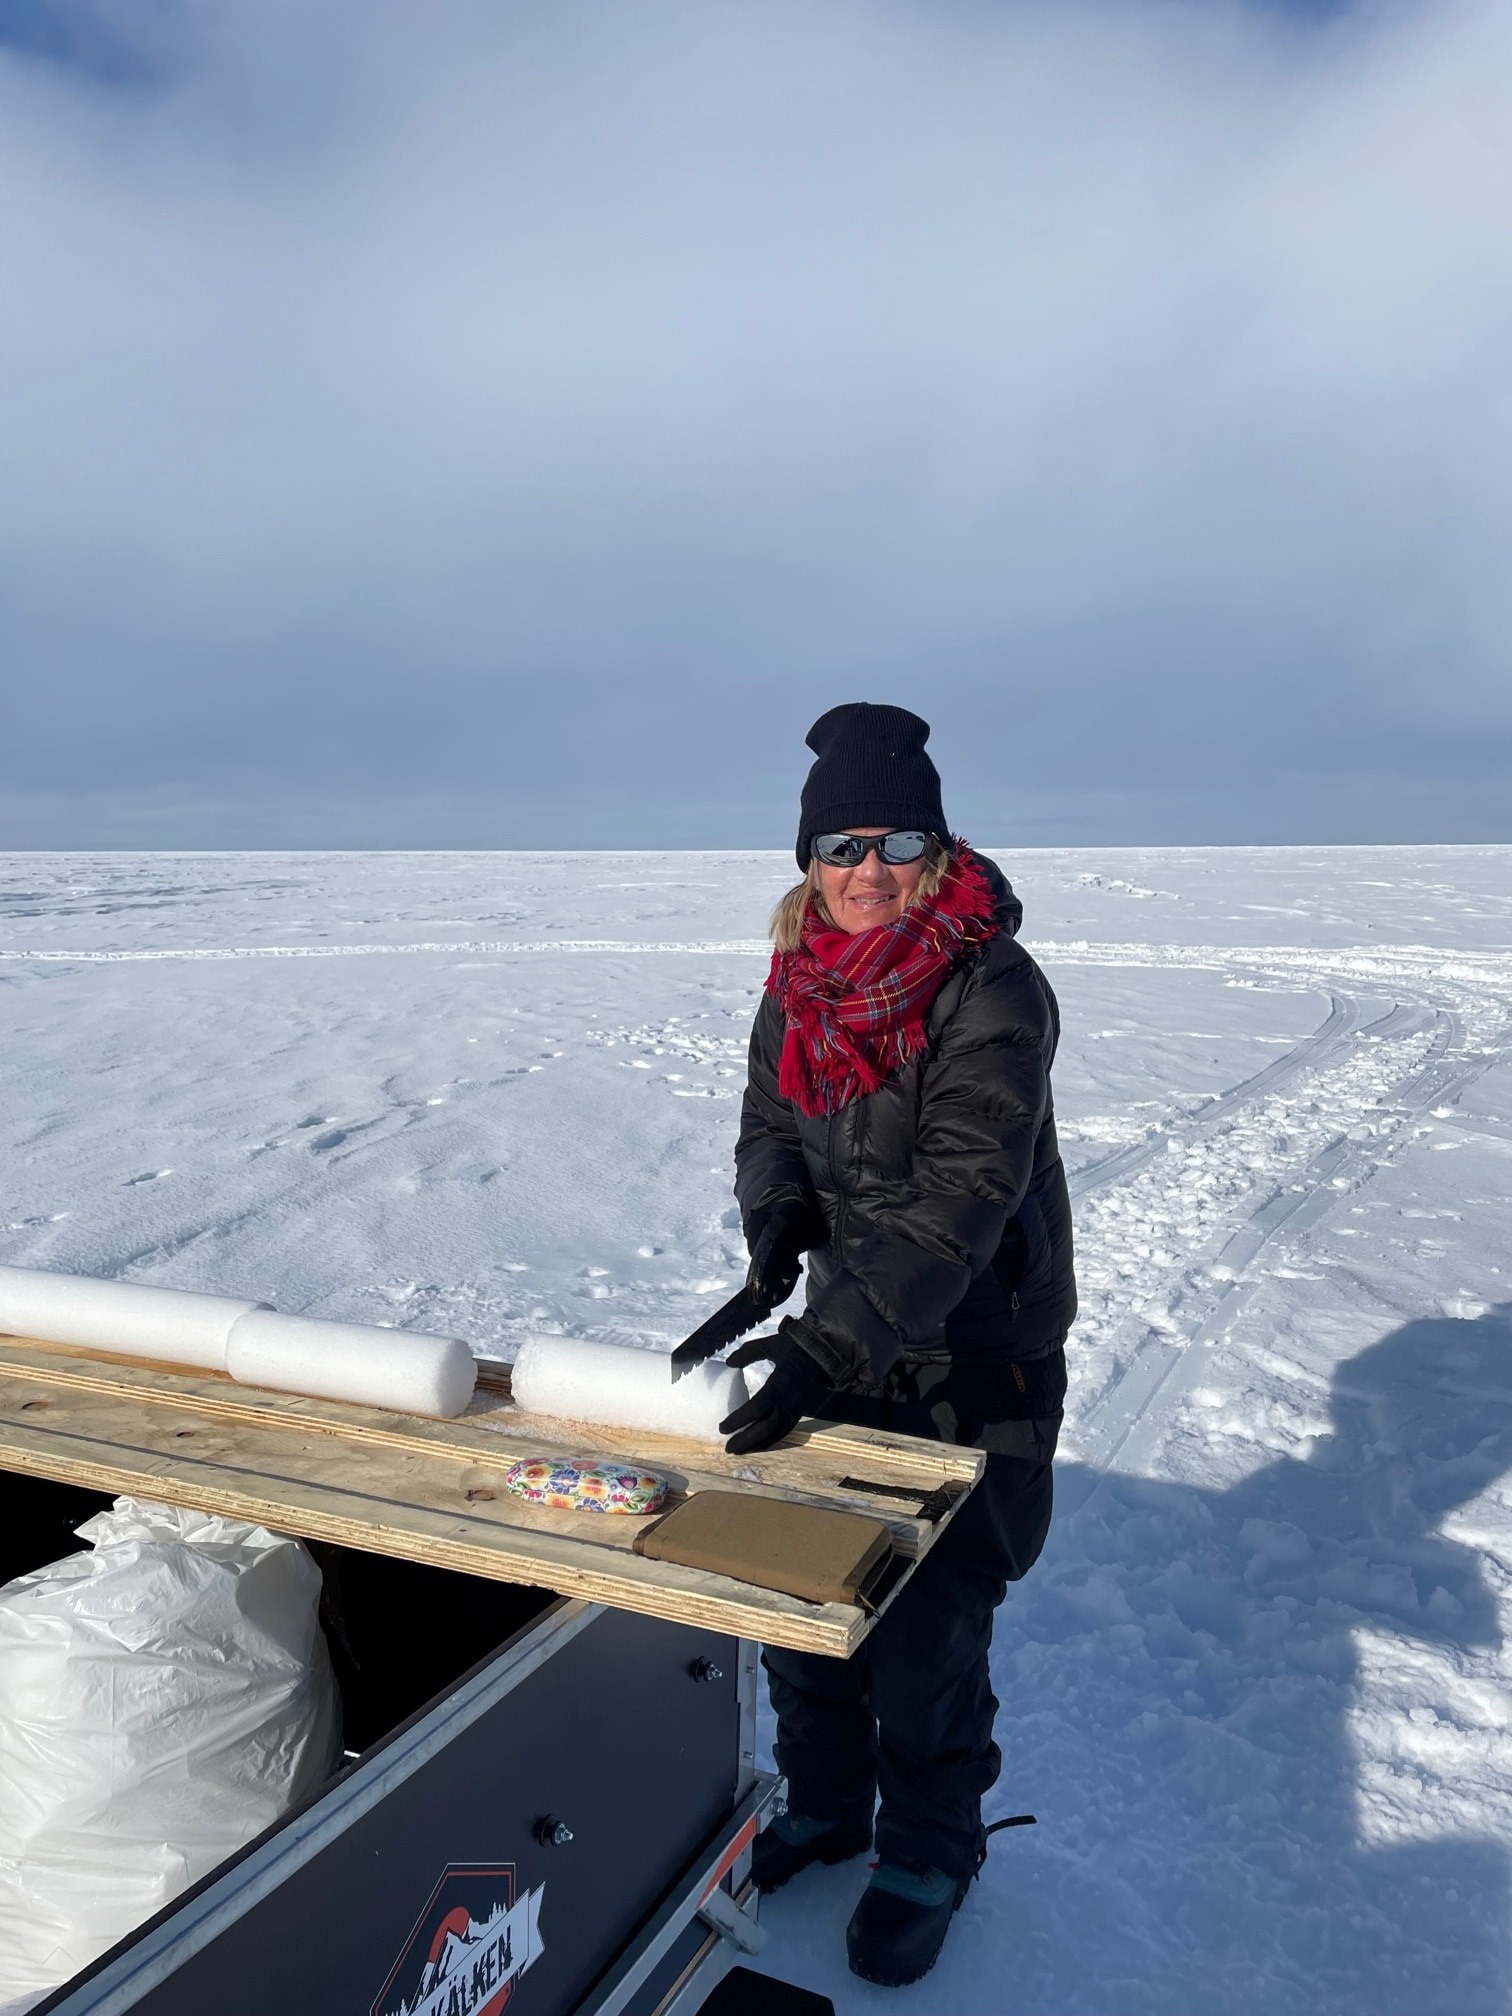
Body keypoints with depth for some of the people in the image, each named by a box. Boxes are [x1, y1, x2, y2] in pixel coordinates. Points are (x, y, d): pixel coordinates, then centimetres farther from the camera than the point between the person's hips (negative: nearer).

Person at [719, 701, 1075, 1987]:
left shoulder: (994, 991, -23)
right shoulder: (800, 980, -2)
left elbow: (960, 1199, -29)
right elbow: (770, 1122, 8)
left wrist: (826, 1347, -36)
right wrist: (777, 1213, -15)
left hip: (978, 1354, -6)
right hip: (842, 1330, 6)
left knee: (926, 1620, 2)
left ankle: (929, 1851, 32)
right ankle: (826, 1803, 42)